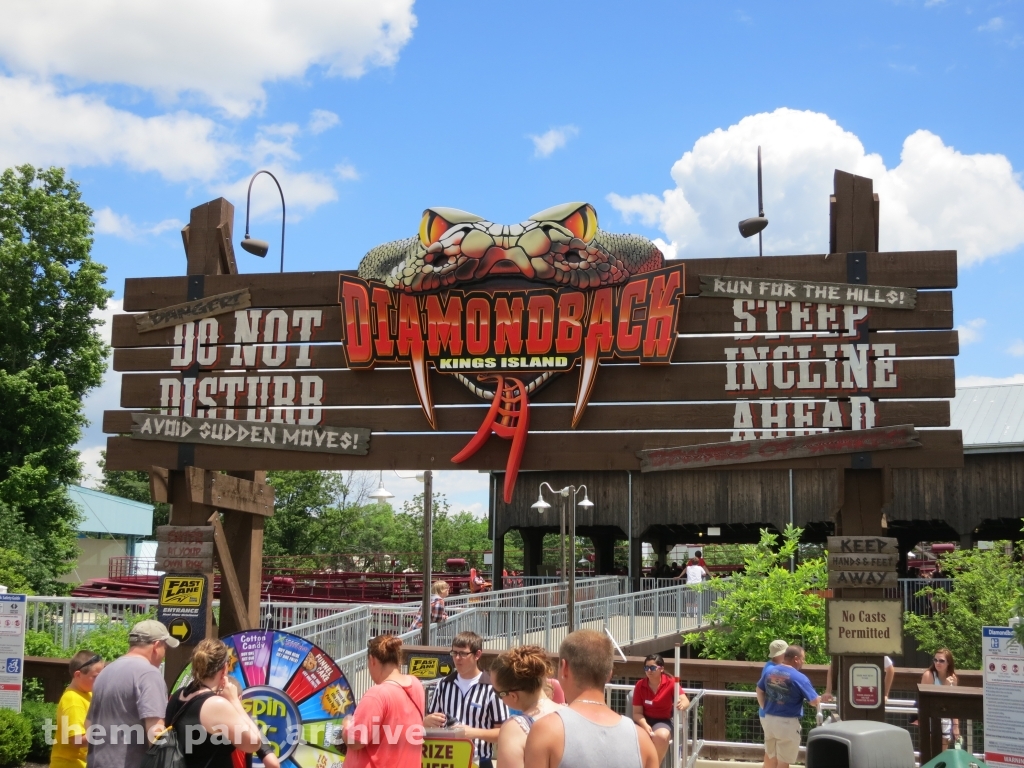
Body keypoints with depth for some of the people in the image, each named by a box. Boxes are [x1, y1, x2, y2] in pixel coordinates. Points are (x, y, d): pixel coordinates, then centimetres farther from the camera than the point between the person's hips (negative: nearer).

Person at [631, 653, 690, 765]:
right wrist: (645, 725, -25)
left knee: (661, 736, -36)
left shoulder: (671, 682, -7)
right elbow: (637, 712, -4)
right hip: (644, 720, 1)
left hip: (663, 720, -1)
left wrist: (682, 704, -45)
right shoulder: (640, 685, -4)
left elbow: (685, 700, -19)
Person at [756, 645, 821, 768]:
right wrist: (823, 698, 6)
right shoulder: (799, 678, -17)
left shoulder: (769, 671, 3)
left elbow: (759, 691, 16)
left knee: (770, 757, 21)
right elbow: (814, 701, -15)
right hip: (788, 723, -6)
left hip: (769, 719, 6)